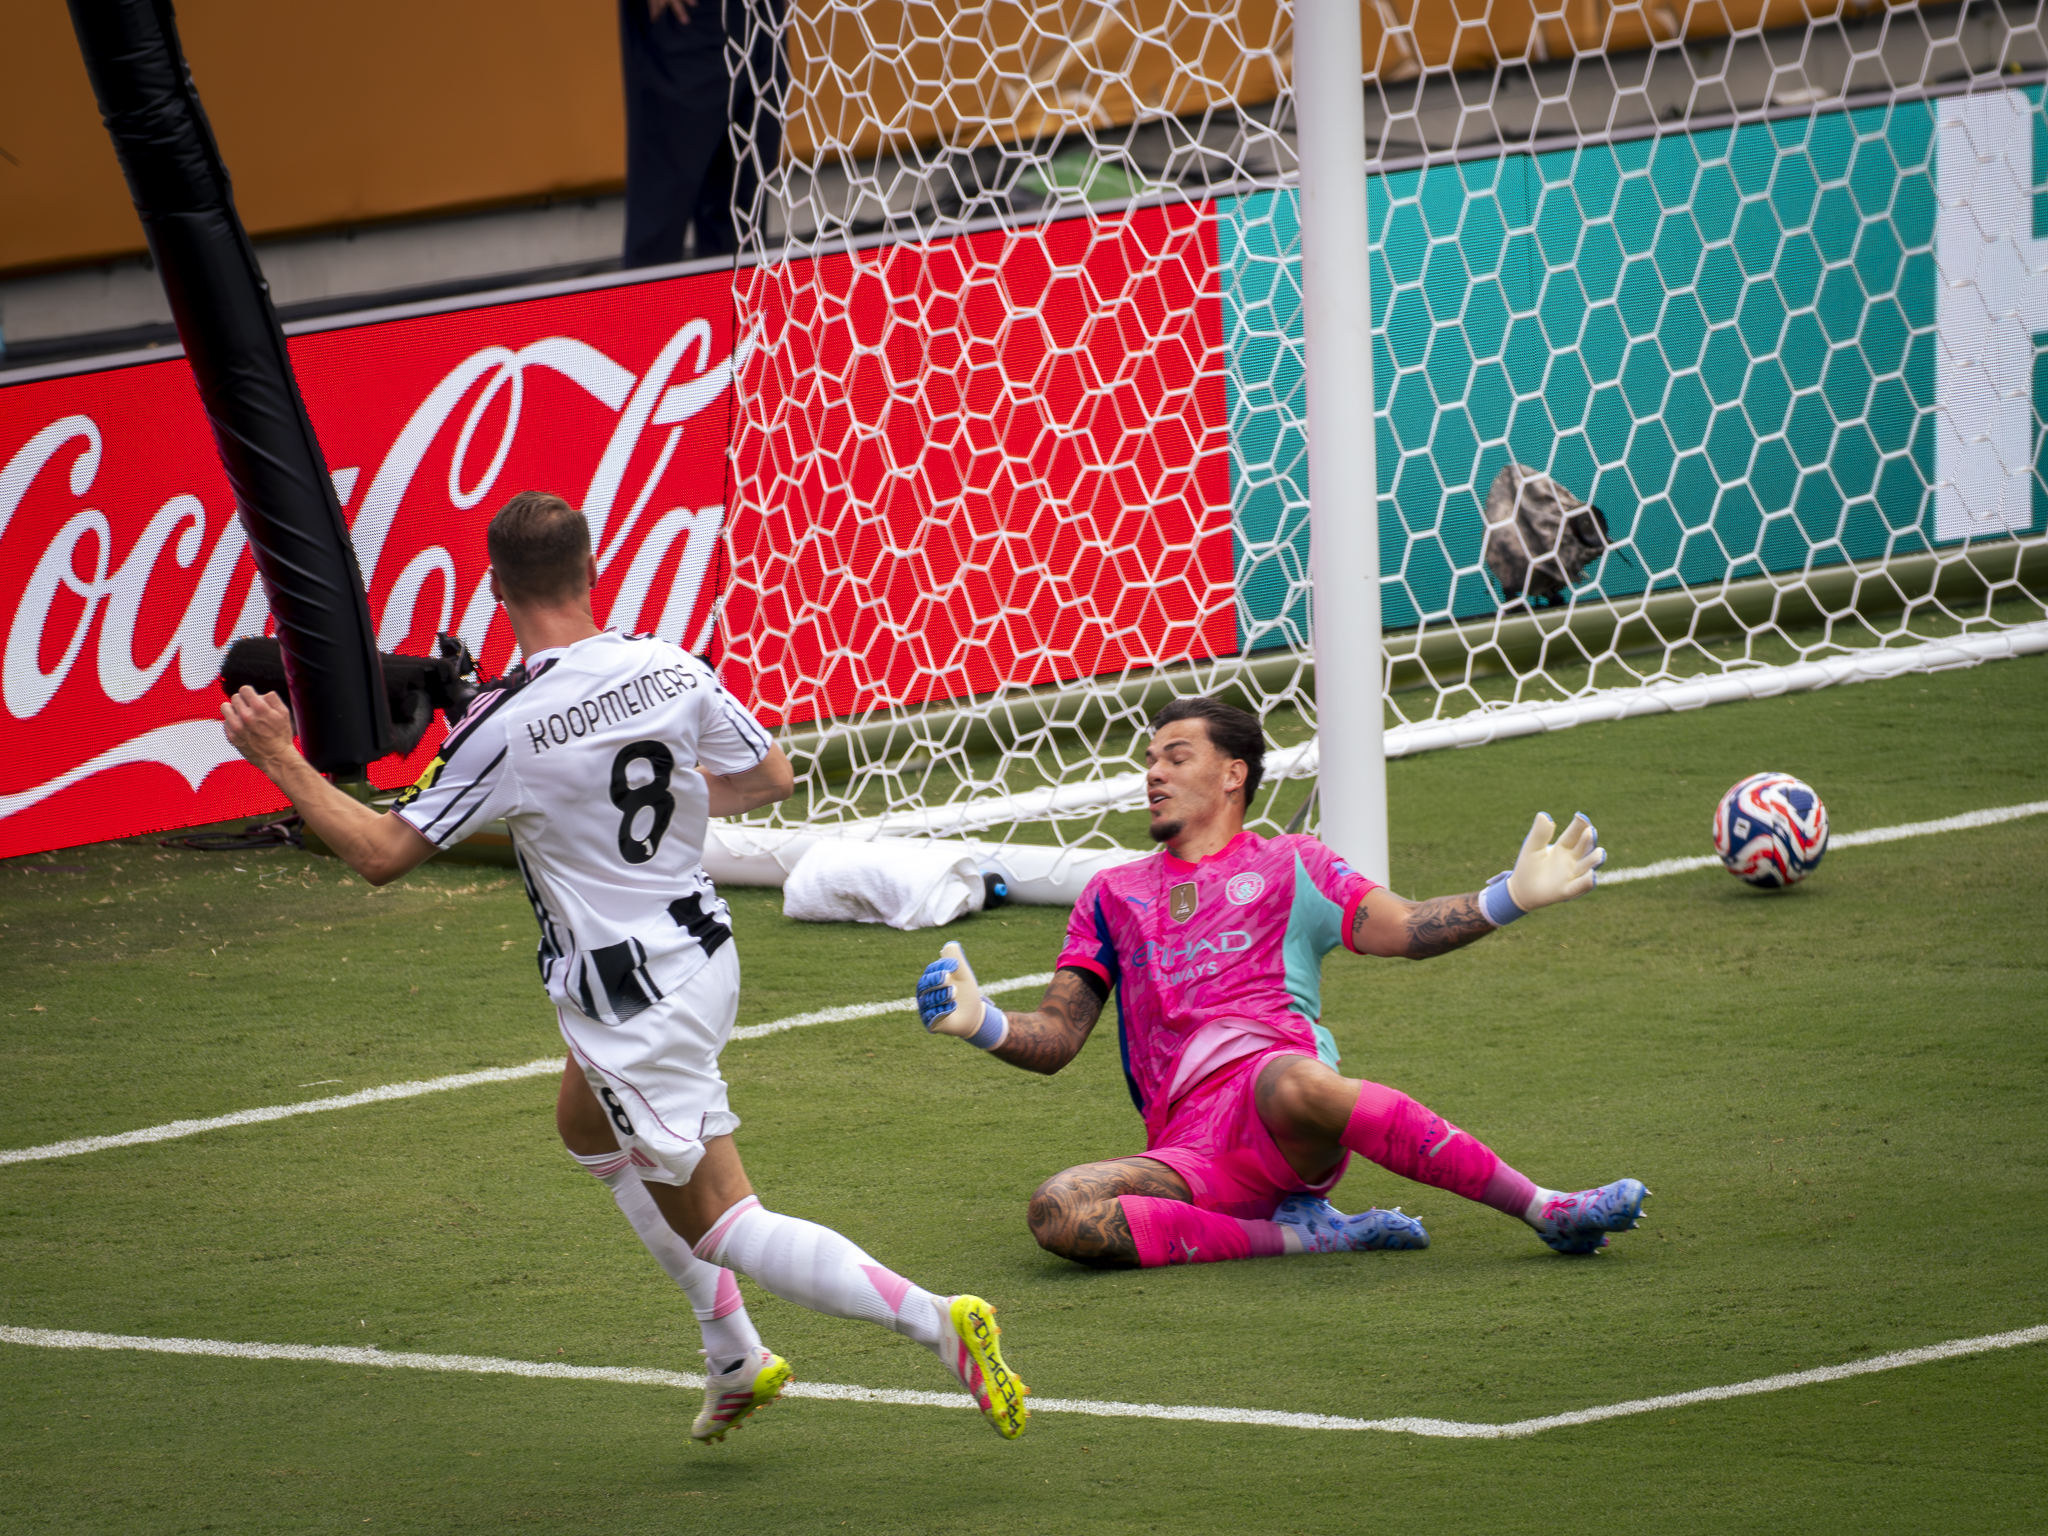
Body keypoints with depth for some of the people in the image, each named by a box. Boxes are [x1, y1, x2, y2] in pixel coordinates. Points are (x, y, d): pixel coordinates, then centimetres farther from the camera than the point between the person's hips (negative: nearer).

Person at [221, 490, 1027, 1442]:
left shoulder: (506, 728, -23)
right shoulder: (668, 669, -6)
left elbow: (381, 854, -17)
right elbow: (771, 776, 8)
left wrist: (280, 763, -6)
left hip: (628, 1003, -8)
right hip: (703, 953, 8)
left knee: (724, 1229, 0)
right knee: (588, 1130, 32)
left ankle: (937, 1321, -13)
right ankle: (736, 1358, 32)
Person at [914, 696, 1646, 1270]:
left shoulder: (1290, 866, 20)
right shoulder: (1112, 896, 28)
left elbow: (1402, 930, 5)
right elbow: (1055, 1041, 23)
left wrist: (1509, 897, -12)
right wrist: (981, 1023, 1)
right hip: (1186, 1151, 2)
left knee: (1292, 1084, -41)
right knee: (1058, 1213, -30)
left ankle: (1548, 1209, -32)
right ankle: (1302, 1234, -22)